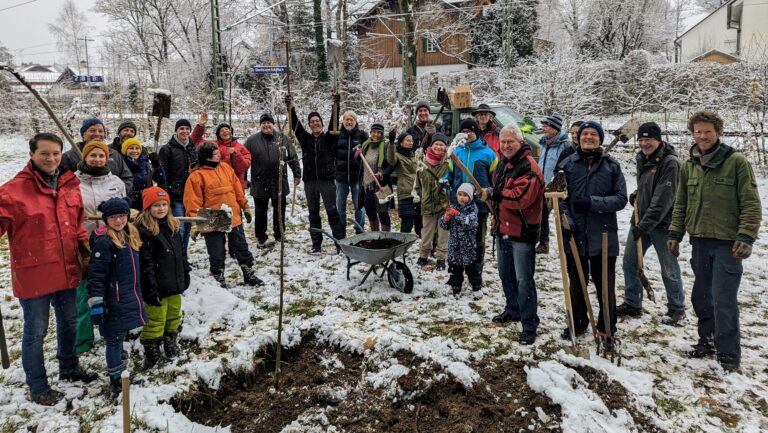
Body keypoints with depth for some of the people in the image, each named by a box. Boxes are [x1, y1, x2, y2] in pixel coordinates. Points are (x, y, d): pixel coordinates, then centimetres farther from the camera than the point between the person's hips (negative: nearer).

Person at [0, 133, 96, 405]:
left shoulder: (69, 185, 4)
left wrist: (85, 247, 7)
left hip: (67, 271, 6)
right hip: (34, 275, -6)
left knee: (69, 323, 22)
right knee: (36, 332, 8)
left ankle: (69, 369, 44)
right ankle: (38, 388, 26)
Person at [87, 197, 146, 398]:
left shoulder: (131, 236, 9)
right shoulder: (104, 242, -17)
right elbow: (96, 275, -19)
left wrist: (138, 297, 26)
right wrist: (96, 303, -21)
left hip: (130, 300, 8)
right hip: (114, 303, -8)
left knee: (120, 336, 20)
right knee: (114, 338, 3)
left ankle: (121, 373, 33)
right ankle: (116, 380, 15)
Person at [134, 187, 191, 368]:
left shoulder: (173, 226, 8)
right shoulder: (144, 231, -17)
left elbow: (182, 252, 17)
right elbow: (145, 263, -19)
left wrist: (185, 275, 16)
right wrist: (151, 289, -20)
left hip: (175, 284, 8)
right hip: (158, 287, -8)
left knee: (174, 316, 21)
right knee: (155, 320, 2)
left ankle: (172, 346, 38)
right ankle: (152, 354, 15)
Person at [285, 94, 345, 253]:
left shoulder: (329, 138, 5)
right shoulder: (305, 138, 9)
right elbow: (295, 125, -1)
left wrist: (335, 106, -22)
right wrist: (291, 108, -14)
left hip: (327, 180, -3)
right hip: (310, 181, 3)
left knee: (332, 211, -2)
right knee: (313, 213, 9)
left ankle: (340, 241, 3)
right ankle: (316, 243, 17)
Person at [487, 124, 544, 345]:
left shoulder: (529, 167, -16)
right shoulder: (503, 164, 13)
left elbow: (522, 197, -29)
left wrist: (497, 194, -19)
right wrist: (496, 218, 13)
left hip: (522, 231, -9)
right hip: (503, 228, 9)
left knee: (523, 280, -6)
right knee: (506, 275, 20)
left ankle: (529, 324, 2)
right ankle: (513, 310, 38)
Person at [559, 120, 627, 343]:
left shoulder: (612, 166, 1)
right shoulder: (568, 164, 3)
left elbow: (621, 199, -2)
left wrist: (592, 203, -16)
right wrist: (565, 219, -12)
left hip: (603, 236, -1)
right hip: (575, 235, 1)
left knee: (605, 286, 7)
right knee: (576, 283, 15)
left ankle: (607, 330, 23)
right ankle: (577, 324, 32)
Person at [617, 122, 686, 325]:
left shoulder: (670, 163, -17)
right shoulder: (642, 159, 8)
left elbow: (662, 200, -21)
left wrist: (644, 226, -22)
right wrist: (636, 195, 5)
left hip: (661, 224, -8)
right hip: (640, 220, 8)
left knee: (669, 268, 4)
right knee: (629, 261, 11)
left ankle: (677, 308, 22)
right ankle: (632, 304, 25)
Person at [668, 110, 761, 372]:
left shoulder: (737, 162, -7)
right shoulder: (688, 166, 8)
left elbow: (751, 204, -8)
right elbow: (681, 204, 15)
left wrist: (746, 237, -15)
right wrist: (675, 234, 10)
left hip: (727, 243, -5)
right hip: (699, 242, 5)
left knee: (723, 300, -6)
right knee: (701, 297, 14)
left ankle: (728, 354, 6)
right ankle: (708, 340, 32)